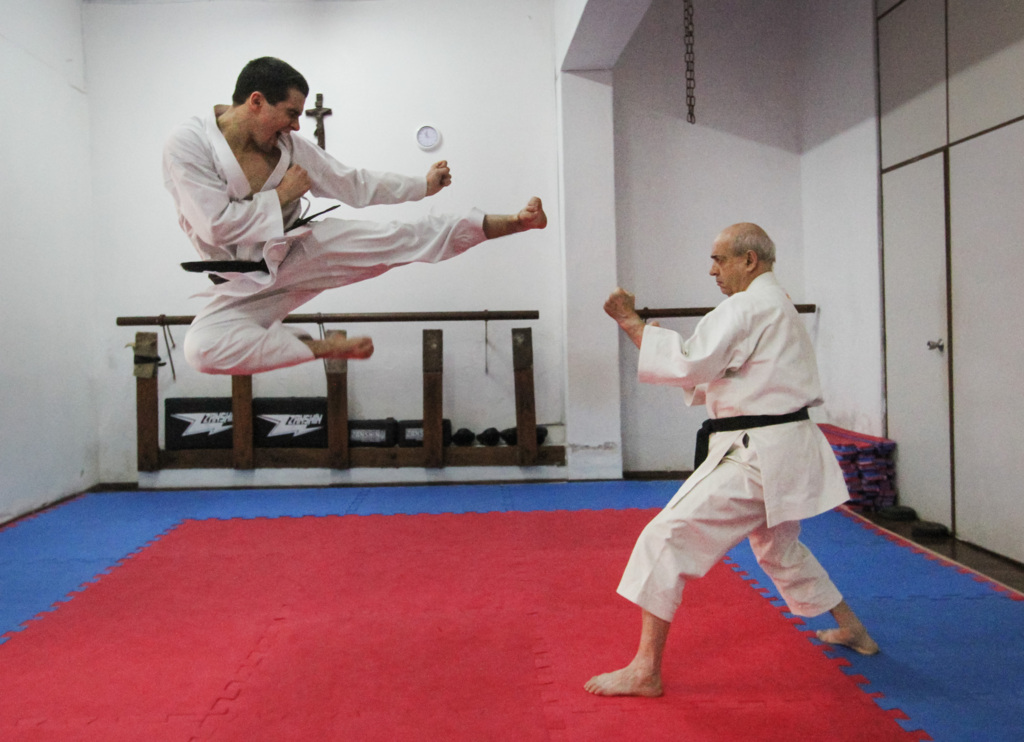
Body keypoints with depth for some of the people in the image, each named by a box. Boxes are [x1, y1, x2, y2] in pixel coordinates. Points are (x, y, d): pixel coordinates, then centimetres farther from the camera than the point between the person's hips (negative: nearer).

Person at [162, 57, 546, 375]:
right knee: (203, 347, -32)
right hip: (249, 285, -3)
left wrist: (424, 186, 13)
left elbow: (354, 184, 9)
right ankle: (321, 346, -25)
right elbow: (216, 225, -25)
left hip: (301, 252, 3)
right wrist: (281, 195, -16)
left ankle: (513, 222, -10)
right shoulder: (187, 144, -17)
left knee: (399, 240, -12)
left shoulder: (289, 145, -2)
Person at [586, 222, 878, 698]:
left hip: (756, 455, -11)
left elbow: (689, 363, -22)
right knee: (779, 547, 31)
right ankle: (853, 630, 46)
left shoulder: (748, 307, -12)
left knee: (667, 538, -12)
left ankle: (645, 670, -11)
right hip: (786, 449, 11)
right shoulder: (777, 305, 21)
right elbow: (708, 376, 21)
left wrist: (631, 324, -13)